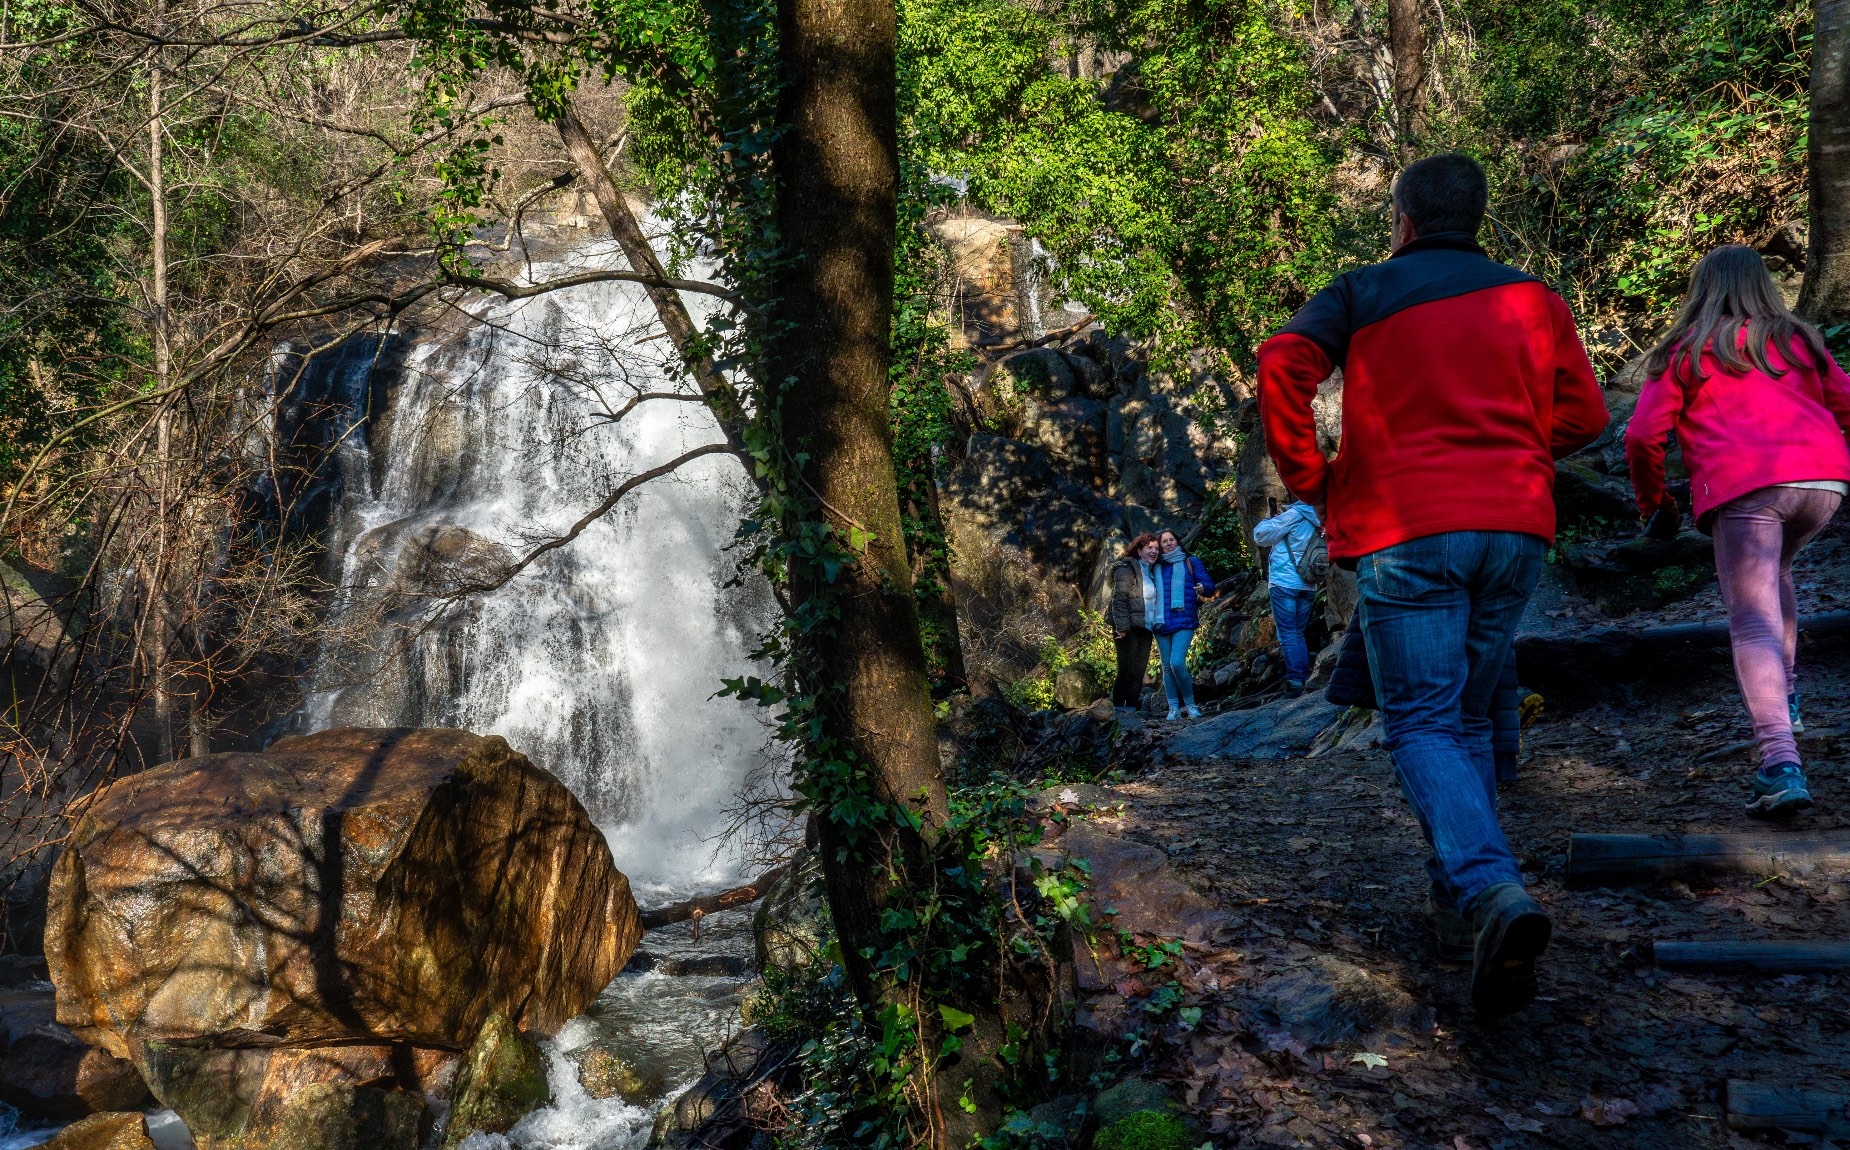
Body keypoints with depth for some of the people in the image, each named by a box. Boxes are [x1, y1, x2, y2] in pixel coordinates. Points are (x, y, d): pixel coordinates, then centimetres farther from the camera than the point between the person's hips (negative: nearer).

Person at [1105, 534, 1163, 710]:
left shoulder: (1151, 572, 20)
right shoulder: (1127, 568, -6)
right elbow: (1119, 598, -14)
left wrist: (1155, 626, 14)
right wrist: (1122, 627, -21)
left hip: (1145, 629, 8)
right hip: (1129, 629, -8)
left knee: (1139, 673, 6)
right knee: (1127, 671, -8)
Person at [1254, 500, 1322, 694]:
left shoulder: (1295, 515, -11)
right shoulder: (1318, 522, 9)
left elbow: (1261, 536, -6)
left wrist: (1270, 520, 12)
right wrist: (1281, 520, 18)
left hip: (1284, 583, -6)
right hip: (1308, 586, 6)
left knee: (1288, 634, -5)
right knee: (1298, 633, 14)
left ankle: (1295, 680, -11)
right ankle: (1306, 678, 9)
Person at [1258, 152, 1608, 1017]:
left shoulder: (1363, 292, 6)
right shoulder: (1532, 298, 16)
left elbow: (1283, 363, -11)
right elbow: (1582, 416, 12)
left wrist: (1307, 478, -2)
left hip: (1406, 530, -4)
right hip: (1516, 528, 4)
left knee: (1423, 723, -5)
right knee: (1469, 716, 17)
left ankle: (1492, 894, -27)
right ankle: (1458, 892, 18)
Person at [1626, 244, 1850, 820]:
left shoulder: (1684, 352, 12)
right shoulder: (1800, 340, 24)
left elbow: (1643, 437, 4)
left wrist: (1654, 502, 17)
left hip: (1742, 487, -4)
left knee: (1753, 621, -8)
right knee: (1775, 571, 32)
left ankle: (1781, 763, -24)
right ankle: (1784, 697, 32)